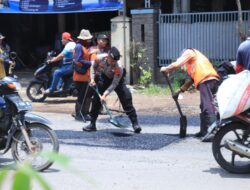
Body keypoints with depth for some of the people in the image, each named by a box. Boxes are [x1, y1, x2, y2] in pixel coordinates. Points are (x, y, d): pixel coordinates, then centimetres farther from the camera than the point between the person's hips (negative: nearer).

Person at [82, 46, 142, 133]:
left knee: (126, 100, -14)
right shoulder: (100, 59, -30)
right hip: (104, 78, 3)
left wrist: (105, 94, -36)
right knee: (96, 99, -2)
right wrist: (92, 79, -15)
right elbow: (93, 66, -5)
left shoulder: (118, 68, -38)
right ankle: (92, 124, 8)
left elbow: (114, 84, -31)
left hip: (117, 80, -3)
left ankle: (135, 123, -7)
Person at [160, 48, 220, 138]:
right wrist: (179, 91, 39)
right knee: (204, 107, 17)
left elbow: (177, 64, -1)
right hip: (212, 80, 10)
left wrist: (166, 69, 16)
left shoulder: (189, 52, 13)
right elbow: (191, 79, 37)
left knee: (208, 107, -17)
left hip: (206, 80, -10)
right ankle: (204, 131, 20)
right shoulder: (195, 59, 38)